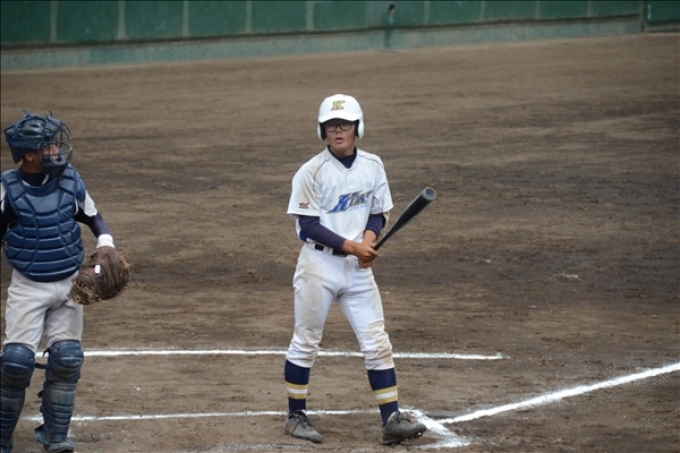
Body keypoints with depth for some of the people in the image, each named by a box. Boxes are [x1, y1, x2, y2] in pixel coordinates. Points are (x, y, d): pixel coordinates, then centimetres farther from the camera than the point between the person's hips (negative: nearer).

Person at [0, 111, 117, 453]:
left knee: (67, 358, -4)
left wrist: (106, 246, -7)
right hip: (28, 286, -3)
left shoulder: (70, 182, -4)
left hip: (69, 284, 3)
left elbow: (94, 219, 9)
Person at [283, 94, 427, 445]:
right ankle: (296, 416, 19)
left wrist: (369, 239, -11)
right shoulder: (311, 172, -10)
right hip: (319, 264, -4)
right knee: (305, 343, 5)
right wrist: (350, 246, -20)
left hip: (358, 269, 4)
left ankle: (392, 420, -1)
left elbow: (378, 214, 11)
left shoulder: (372, 166, 4)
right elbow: (308, 225, -12)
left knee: (377, 343, -1)